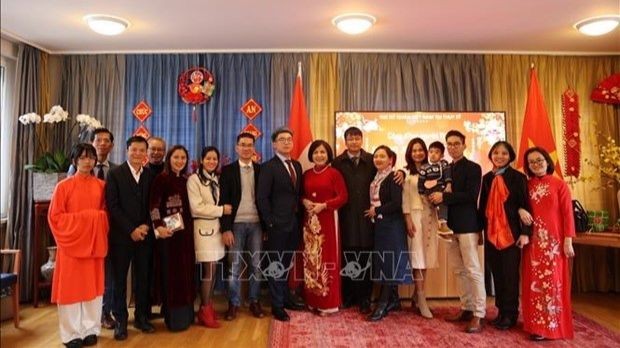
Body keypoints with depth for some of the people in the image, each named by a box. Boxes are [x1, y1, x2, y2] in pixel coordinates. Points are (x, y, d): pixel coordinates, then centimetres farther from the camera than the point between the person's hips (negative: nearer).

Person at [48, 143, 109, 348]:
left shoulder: (101, 186, 4)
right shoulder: (64, 186, -5)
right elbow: (55, 216, -5)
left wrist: (98, 220, -7)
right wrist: (80, 218, -14)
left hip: (95, 242, 3)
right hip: (71, 242, -3)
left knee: (93, 285, 8)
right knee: (71, 286, 3)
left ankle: (91, 330, 19)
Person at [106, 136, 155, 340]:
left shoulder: (151, 175, 8)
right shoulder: (115, 174, -2)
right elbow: (112, 206, -8)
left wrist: (146, 226, -8)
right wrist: (131, 230, -13)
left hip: (145, 235, 3)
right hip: (122, 235, -3)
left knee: (143, 277, 8)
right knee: (120, 278, 6)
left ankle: (141, 317, 22)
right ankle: (120, 320, 17)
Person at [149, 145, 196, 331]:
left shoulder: (186, 180, 11)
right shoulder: (161, 178, -6)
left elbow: (190, 205, 11)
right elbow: (154, 205, -14)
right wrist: (158, 226, -23)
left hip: (186, 230, 6)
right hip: (169, 231, -6)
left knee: (186, 271, 12)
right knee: (171, 273, 4)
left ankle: (186, 314, 26)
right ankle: (173, 317, 16)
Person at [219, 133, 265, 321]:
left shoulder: (261, 170, 7)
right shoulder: (228, 170, 1)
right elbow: (223, 200, -3)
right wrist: (225, 228, -10)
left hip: (256, 223, 2)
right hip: (236, 224, -2)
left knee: (256, 264, 7)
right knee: (235, 265, 3)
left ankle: (254, 301, 20)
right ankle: (234, 303, 15)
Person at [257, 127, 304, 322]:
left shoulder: (297, 165, 13)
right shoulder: (268, 167, -7)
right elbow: (262, 197, -11)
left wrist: (300, 216, 7)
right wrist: (269, 222, -15)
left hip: (294, 223, 6)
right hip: (277, 224, -6)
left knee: (287, 264, 16)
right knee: (276, 266, 4)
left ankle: (286, 298, 29)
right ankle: (277, 306, 13)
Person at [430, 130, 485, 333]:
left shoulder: (473, 168, -5)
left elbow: (471, 195, -16)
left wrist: (444, 197, -18)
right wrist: (436, 198, -3)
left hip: (467, 224, -7)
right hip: (451, 225, 7)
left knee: (473, 270, -5)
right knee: (459, 270, 11)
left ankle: (478, 315, 0)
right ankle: (466, 308, 21)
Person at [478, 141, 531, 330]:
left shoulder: (518, 177, -4)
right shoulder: (487, 178, 9)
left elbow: (525, 206, -6)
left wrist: (525, 232, -12)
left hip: (511, 232, -4)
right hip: (491, 233, 4)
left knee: (510, 274, 2)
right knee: (497, 273, 10)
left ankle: (510, 314, 14)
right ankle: (501, 311, 21)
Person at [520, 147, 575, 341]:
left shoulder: (559, 185, -1)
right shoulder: (527, 186, 9)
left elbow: (567, 214, -4)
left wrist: (568, 240, -10)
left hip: (553, 240, -3)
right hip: (533, 241, 3)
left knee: (552, 281, 0)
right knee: (534, 282, 6)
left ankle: (551, 326, 7)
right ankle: (536, 324, 15)